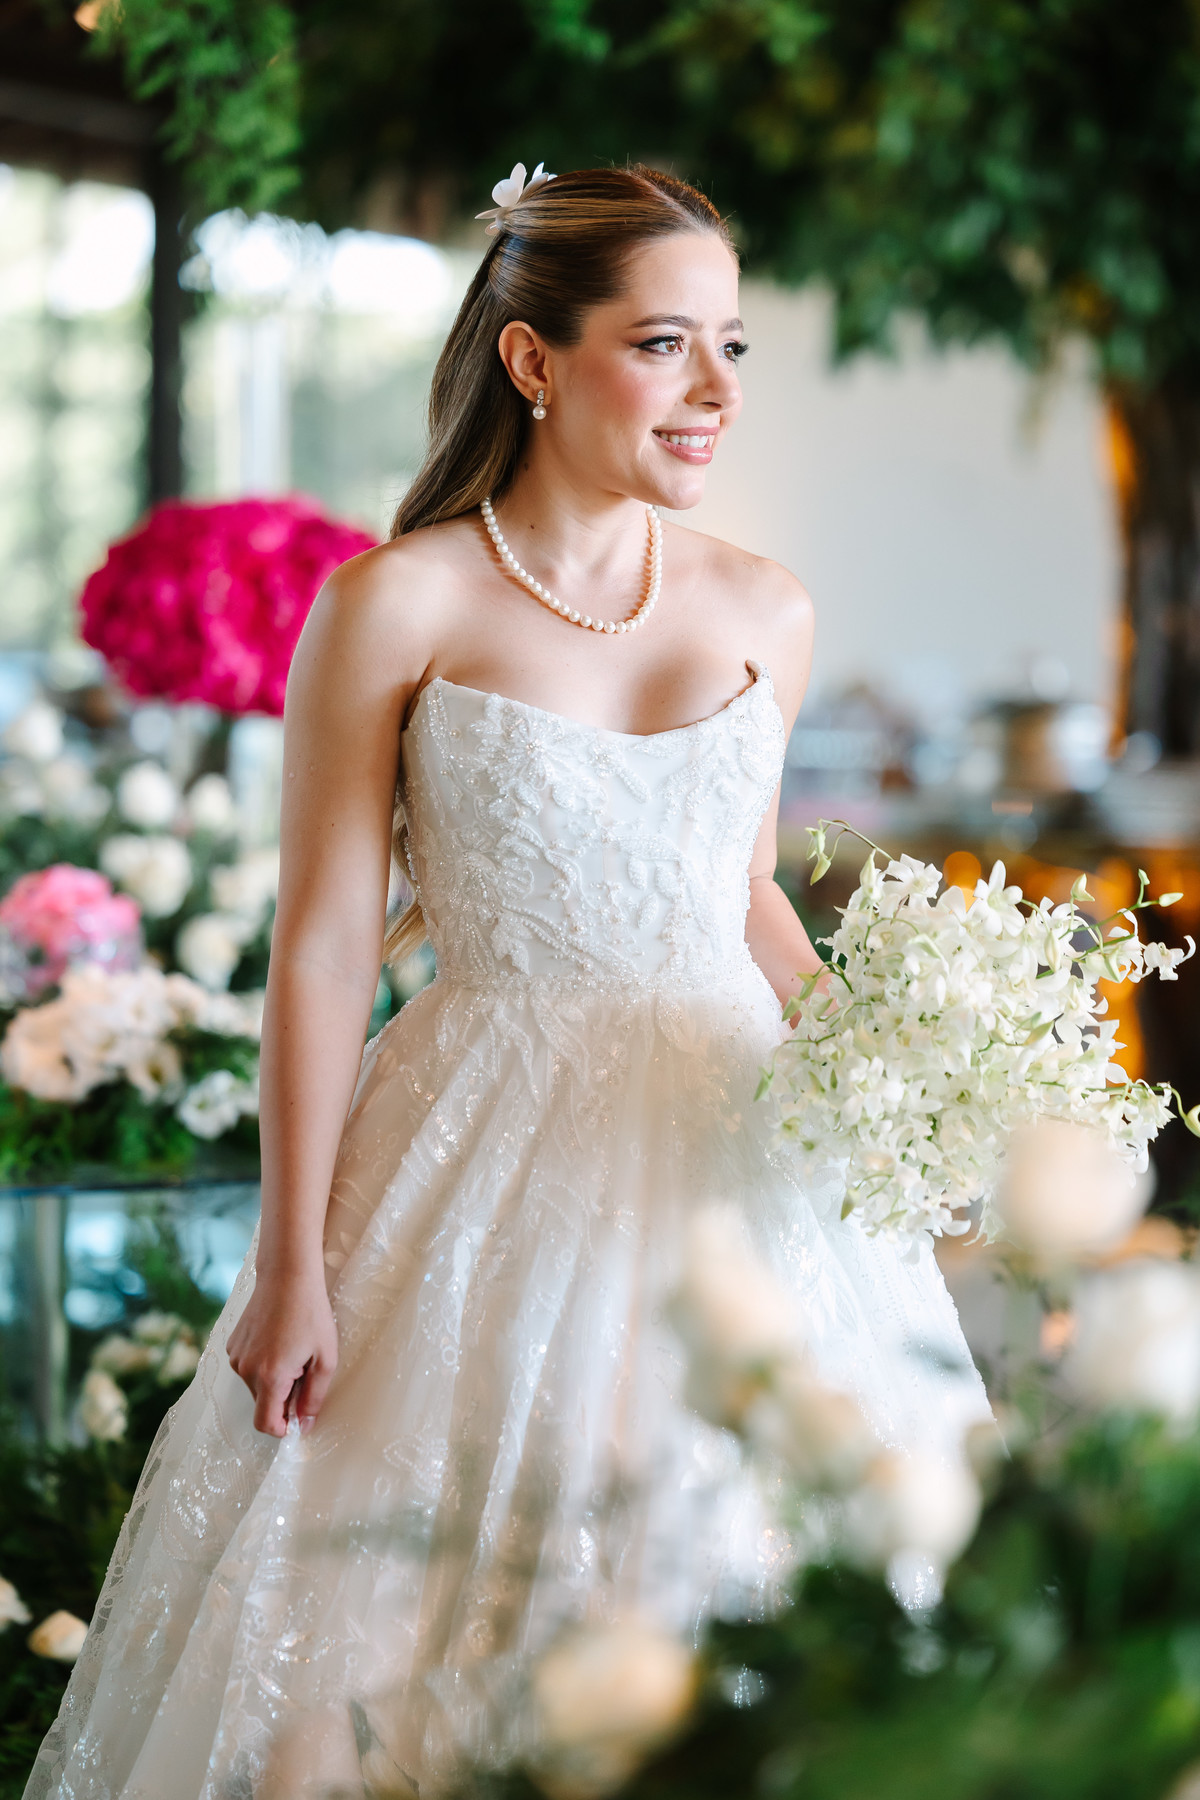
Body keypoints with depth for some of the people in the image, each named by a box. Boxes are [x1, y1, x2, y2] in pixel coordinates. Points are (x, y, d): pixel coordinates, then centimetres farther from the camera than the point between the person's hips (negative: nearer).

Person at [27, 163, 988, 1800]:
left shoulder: (765, 615, 7)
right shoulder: (397, 607, -6)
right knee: (423, 1622, 0)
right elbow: (325, 947, -6)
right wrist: (292, 1268, -8)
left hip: (734, 1151, 4)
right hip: (496, 1171, -4)